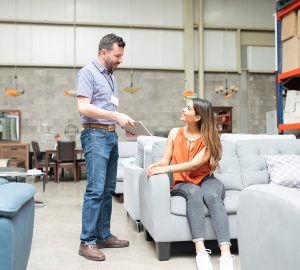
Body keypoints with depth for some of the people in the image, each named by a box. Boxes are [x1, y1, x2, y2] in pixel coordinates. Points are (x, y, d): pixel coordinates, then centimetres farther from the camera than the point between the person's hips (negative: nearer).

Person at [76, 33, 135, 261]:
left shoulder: (111, 76, 19)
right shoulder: (88, 72, -6)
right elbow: (83, 107, -16)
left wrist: (123, 123, 8)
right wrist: (117, 116, -19)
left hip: (111, 135, 8)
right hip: (95, 135, -8)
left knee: (108, 190, 9)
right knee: (95, 190, -10)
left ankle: (104, 235, 18)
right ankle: (87, 242, -3)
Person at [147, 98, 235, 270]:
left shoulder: (209, 138, -6)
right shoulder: (175, 133, 5)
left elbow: (194, 164, -20)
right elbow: (165, 161, 4)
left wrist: (166, 169, -29)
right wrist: (156, 165, -20)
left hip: (206, 180, -1)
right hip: (183, 184, 1)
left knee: (212, 196, -36)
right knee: (194, 193, -35)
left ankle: (226, 254, -46)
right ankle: (201, 251, -43)